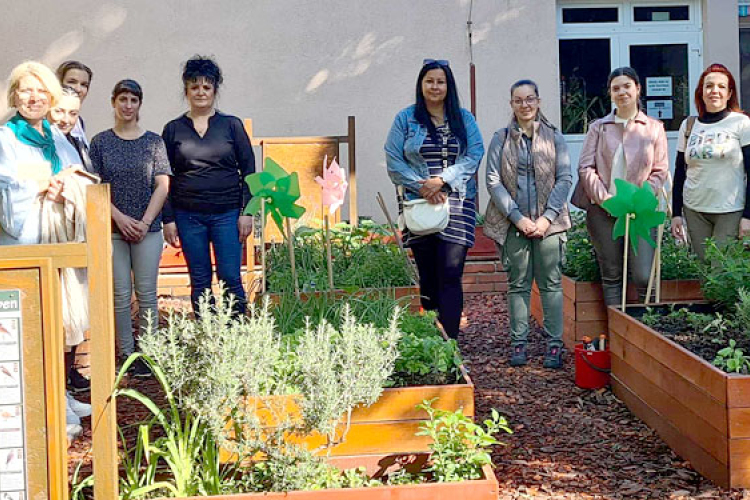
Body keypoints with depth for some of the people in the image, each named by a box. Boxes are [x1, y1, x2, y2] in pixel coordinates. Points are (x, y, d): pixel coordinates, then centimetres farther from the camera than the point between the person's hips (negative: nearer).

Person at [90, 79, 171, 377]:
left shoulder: (153, 141, 5)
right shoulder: (100, 142, 5)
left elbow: (162, 186, 1)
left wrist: (144, 222, -9)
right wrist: (121, 218, -10)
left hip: (147, 227, 0)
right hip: (112, 228, 0)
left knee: (146, 293, 2)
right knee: (121, 294, 2)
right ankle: (126, 353, 12)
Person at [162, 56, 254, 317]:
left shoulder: (232, 125, 5)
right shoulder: (173, 129, 7)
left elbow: (248, 170, 5)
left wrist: (247, 211, -3)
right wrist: (168, 219, 2)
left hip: (227, 214, -1)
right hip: (188, 217, 1)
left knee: (230, 279, -4)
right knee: (200, 282, 5)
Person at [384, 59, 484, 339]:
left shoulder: (464, 119, 11)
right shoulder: (406, 119, 8)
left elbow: (474, 155, -1)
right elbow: (393, 161, 1)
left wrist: (441, 181, -14)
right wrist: (421, 187, -12)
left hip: (457, 206, 0)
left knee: (451, 275, -10)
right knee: (428, 278, 4)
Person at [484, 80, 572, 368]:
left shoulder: (554, 137, 7)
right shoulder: (501, 139, 6)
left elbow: (565, 178, 2)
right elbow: (493, 181, -1)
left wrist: (548, 217, -9)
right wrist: (517, 217, -10)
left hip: (548, 222, 0)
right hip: (514, 222, 0)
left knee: (551, 283, 0)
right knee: (518, 284, 4)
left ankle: (554, 345, 4)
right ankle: (518, 344, 10)